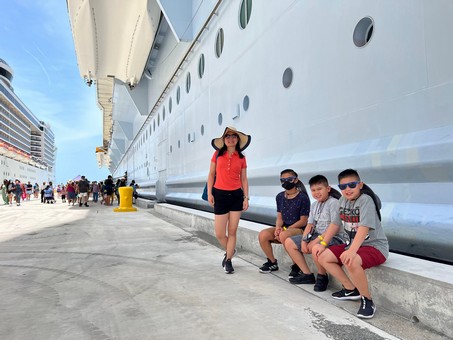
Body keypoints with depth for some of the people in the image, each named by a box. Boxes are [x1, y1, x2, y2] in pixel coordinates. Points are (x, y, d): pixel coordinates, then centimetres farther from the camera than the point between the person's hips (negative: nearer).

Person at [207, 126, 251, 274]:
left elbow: (244, 179, 8)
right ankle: (230, 251, 32)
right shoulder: (218, 154, 3)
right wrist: (209, 193, -3)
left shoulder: (241, 157, 5)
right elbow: (211, 174, 5)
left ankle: (228, 260, 20)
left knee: (232, 231, 3)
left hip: (236, 195, 1)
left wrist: (246, 197, 1)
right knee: (220, 234, 1)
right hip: (220, 195, 0)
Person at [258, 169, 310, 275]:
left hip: (299, 229, -6)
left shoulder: (303, 198, -9)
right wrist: (278, 227, -11)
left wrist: (286, 229, -16)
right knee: (262, 235, -20)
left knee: (283, 236, -37)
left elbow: (303, 221, -10)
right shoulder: (280, 197, 10)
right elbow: (279, 217, 11)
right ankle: (272, 262, 4)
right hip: (284, 228, 6)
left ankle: (297, 265, -14)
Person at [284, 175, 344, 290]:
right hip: (316, 235, 9)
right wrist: (304, 240, -6)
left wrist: (318, 240, -26)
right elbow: (310, 224, 9)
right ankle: (307, 274, 7)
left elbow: (335, 226, -22)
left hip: (333, 237, -9)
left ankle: (322, 277, -9)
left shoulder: (334, 203, -12)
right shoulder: (314, 205, 12)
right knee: (289, 242, 3)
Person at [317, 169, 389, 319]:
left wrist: (352, 250, -41)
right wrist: (323, 243, 7)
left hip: (374, 246, -8)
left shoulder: (365, 200, -19)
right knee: (323, 257, -1)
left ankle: (367, 300, -12)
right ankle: (351, 289, 11)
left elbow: (364, 227, -30)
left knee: (351, 261, -36)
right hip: (352, 244, 8)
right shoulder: (343, 200, 4)